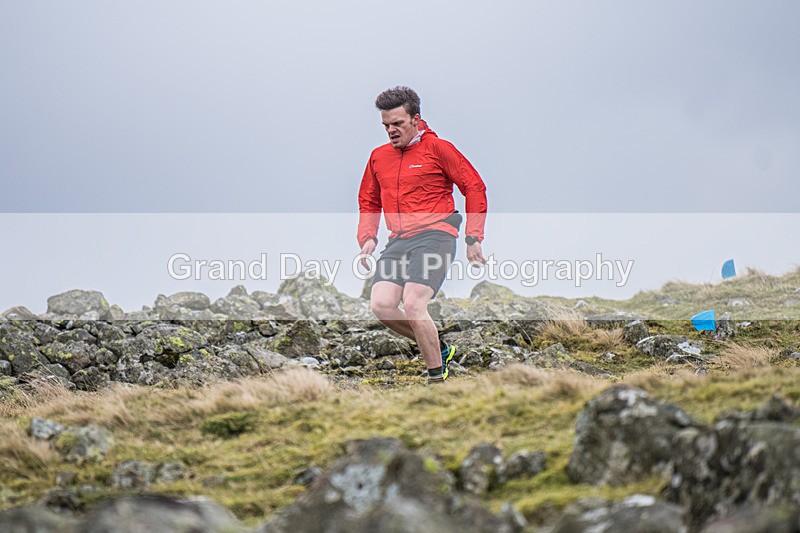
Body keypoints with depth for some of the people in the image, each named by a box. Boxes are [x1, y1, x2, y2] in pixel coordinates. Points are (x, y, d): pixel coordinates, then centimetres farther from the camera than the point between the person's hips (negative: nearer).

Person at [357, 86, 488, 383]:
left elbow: (475, 188, 1)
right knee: (381, 305, -15)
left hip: (435, 235, -6)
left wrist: (473, 239, -2)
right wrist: (367, 238, 11)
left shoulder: (437, 148, 0)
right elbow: (369, 202, 28)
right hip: (398, 241, 6)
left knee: (413, 305, -22)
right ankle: (439, 349, 7)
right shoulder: (378, 157, 16)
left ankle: (437, 377, -7)